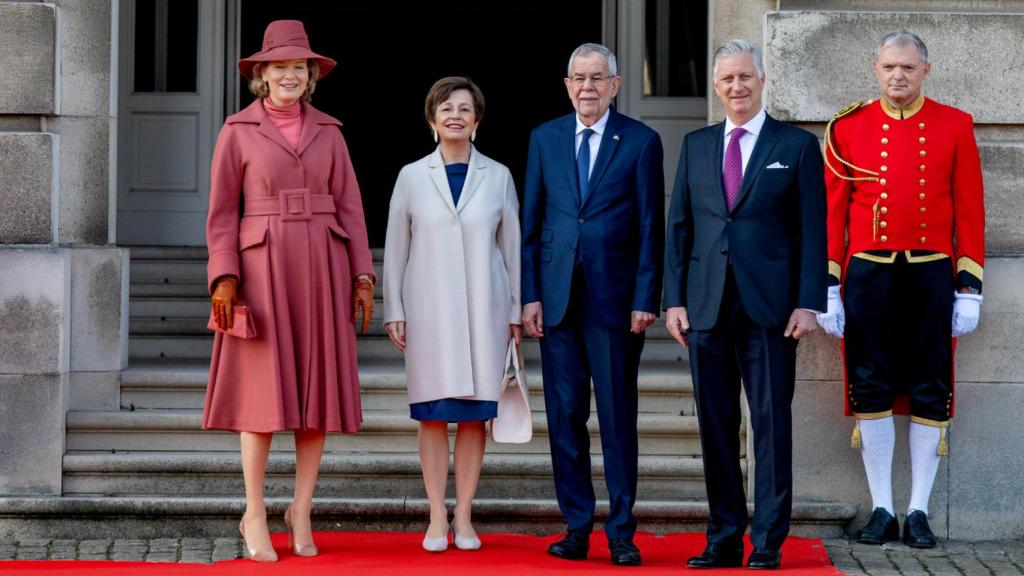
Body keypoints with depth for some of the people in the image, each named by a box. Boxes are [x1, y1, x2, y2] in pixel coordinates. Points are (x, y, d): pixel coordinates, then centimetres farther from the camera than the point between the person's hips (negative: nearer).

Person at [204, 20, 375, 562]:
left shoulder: (327, 132, 10)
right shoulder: (238, 131, 2)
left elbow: (348, 206, 9)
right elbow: (222, 211, -1)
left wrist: (361, 275, 1)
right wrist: (224, 277, -11)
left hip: (322, 268, 3)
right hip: (263, 267, -3)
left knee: (318, 389, 3)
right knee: (265, 391, -4)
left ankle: (301, 509, 14)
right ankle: (254, 514, 6)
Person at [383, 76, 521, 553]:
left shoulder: (498, 177, 6)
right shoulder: (412, 177, 5)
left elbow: (512, 246, 8)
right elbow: (395, 249, 7)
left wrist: (516, 311, 6)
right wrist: (394, 311, 1)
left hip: (483, 308, 1)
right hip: (429, 309, 0)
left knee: (475, 413, 1)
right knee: (433, 412, -1)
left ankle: (464, 517, 8)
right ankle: (437, 518, 5)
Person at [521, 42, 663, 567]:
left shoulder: (641, 142, 1)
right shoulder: (545, 139, 9)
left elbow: (651, 227, -1)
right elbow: (530, 222, 9)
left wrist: (645, 299, -7)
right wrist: (530, 295, 2)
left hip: (615, 297, -3)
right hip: (557, 298, 3)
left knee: (618, 417, 1)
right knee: (565, 415, 5)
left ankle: (621, 531, 7)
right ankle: (577, 525, 12)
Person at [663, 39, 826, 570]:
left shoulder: (797, 146, 4)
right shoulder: (696, 145, 14)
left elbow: (813, 231, 0)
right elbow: (678, 227, 12)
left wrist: (808, 303, -8)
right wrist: (674, 299, 4)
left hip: (770, 307, -3)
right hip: (707, 305, 3)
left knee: (771, 423, -2)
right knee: (715, 426, 5)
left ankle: (767, 542, 3)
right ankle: (723, 540, 12)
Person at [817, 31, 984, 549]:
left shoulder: (954, 127, 3)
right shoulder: (848, 128, 3)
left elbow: (970, 212, 2)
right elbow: (832, 212, 4)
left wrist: (969, 290, -2)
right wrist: (827, 288, -1)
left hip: (932, 276, 0)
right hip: (867, 274, 0)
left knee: (930, 394, 2)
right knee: (871, 391, 1)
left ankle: (919, 512, 10)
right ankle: (882, 511, 10)